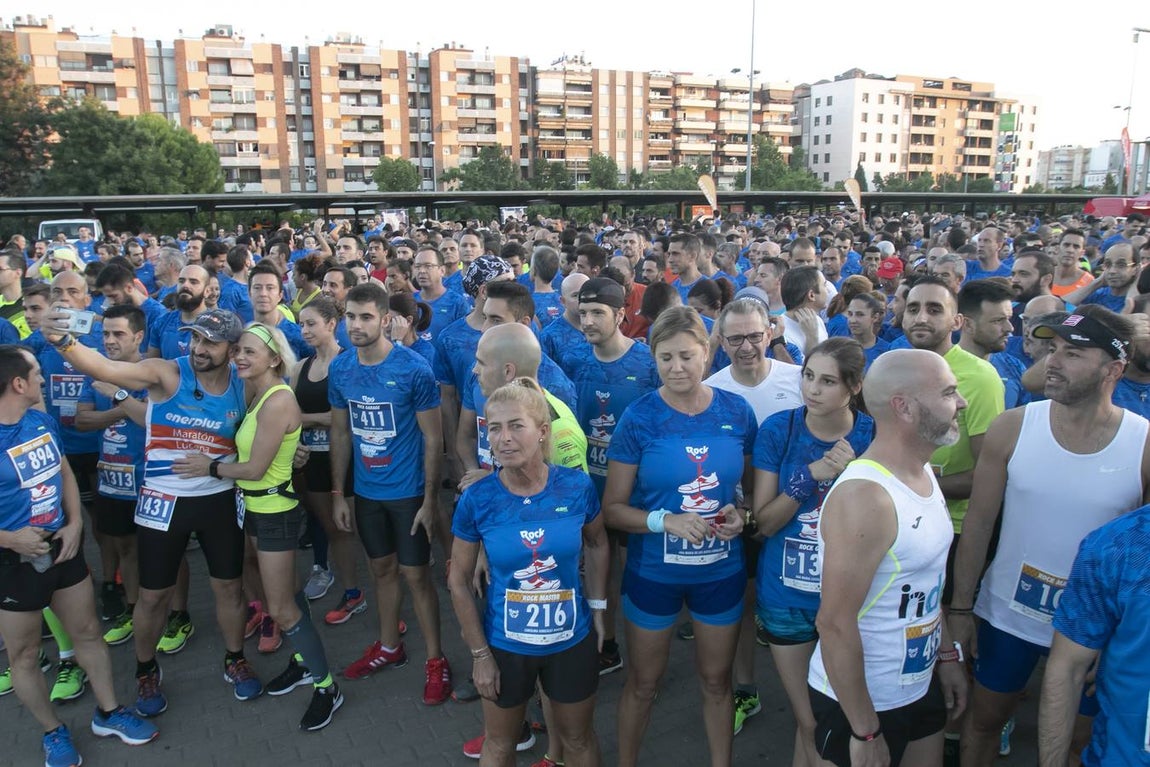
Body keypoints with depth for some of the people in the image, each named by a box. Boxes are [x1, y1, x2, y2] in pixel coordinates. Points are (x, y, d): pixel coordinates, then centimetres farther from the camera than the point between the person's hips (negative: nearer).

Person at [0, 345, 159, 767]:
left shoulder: (42, 420, -3)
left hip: (62, 548, 6)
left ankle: (108, 712, 34)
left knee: (88, 632, 17)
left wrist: (74, 523, -2)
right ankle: (53, 732, 32)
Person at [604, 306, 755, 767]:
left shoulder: (736, 412, -7)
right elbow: (613, 508, -10)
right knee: (644, 681, 17)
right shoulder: (638, 418, -13)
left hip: (721, 571, 2)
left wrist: (743, 514, -13)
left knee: (716, 679, 21)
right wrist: (666, 521, -25)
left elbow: (753, 484, 8)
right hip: (653, 572, -2)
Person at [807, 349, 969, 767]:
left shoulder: (924, 473, 2)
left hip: (920, 683, 8)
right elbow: (835, 624, -27)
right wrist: (865, 732, -21)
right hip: (862, 701, -8)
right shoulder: (864, 496, -28)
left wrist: (947, 655, 15)